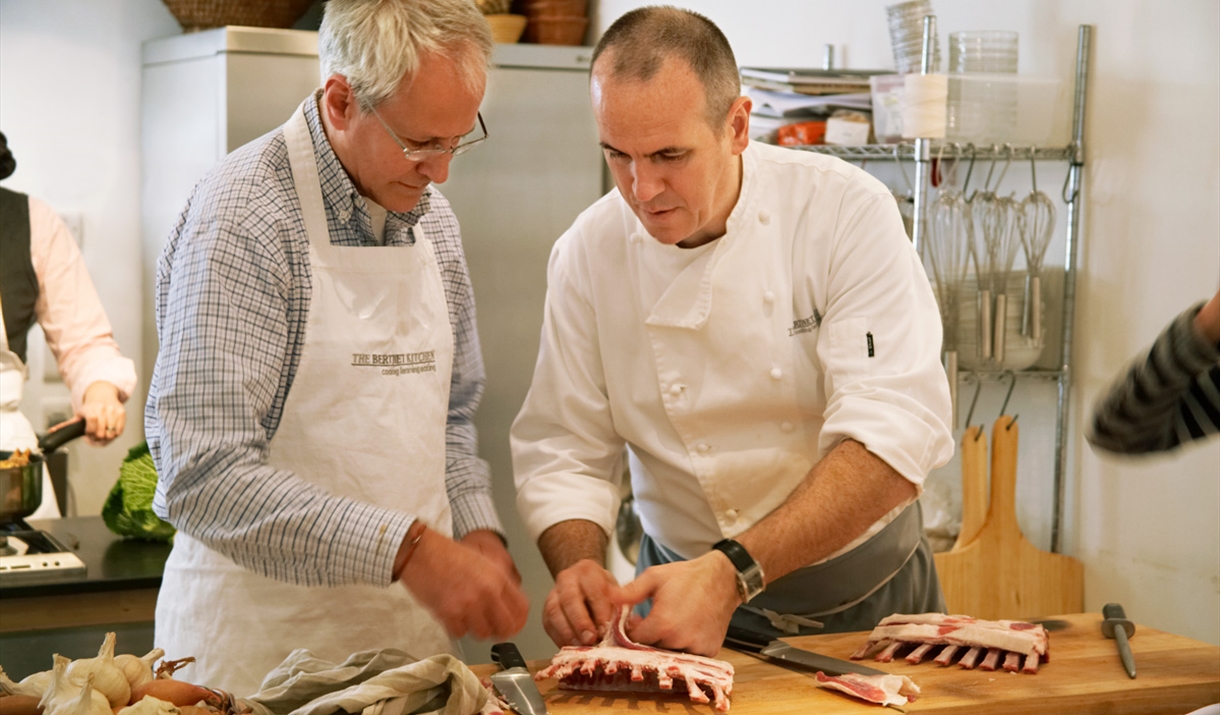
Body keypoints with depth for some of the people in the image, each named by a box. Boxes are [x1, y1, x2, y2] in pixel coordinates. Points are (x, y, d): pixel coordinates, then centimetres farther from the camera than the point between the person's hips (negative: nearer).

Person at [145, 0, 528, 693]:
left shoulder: (431, 217, 7)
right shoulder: (242, 218, -17)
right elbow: (204, 477, -25)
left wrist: (478, 531, -1)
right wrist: (407, 551, -28)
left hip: (414, 634, 7)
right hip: (263, 647, -7)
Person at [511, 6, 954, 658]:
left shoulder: (846, 212, -17)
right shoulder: (589, 252, -7)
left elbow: (894, 438, -26)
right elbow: (563, 451, -2)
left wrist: (733, 574, -36)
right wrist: (577, 567, -24)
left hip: (868, 588, -1)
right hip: (685, 582, 1)